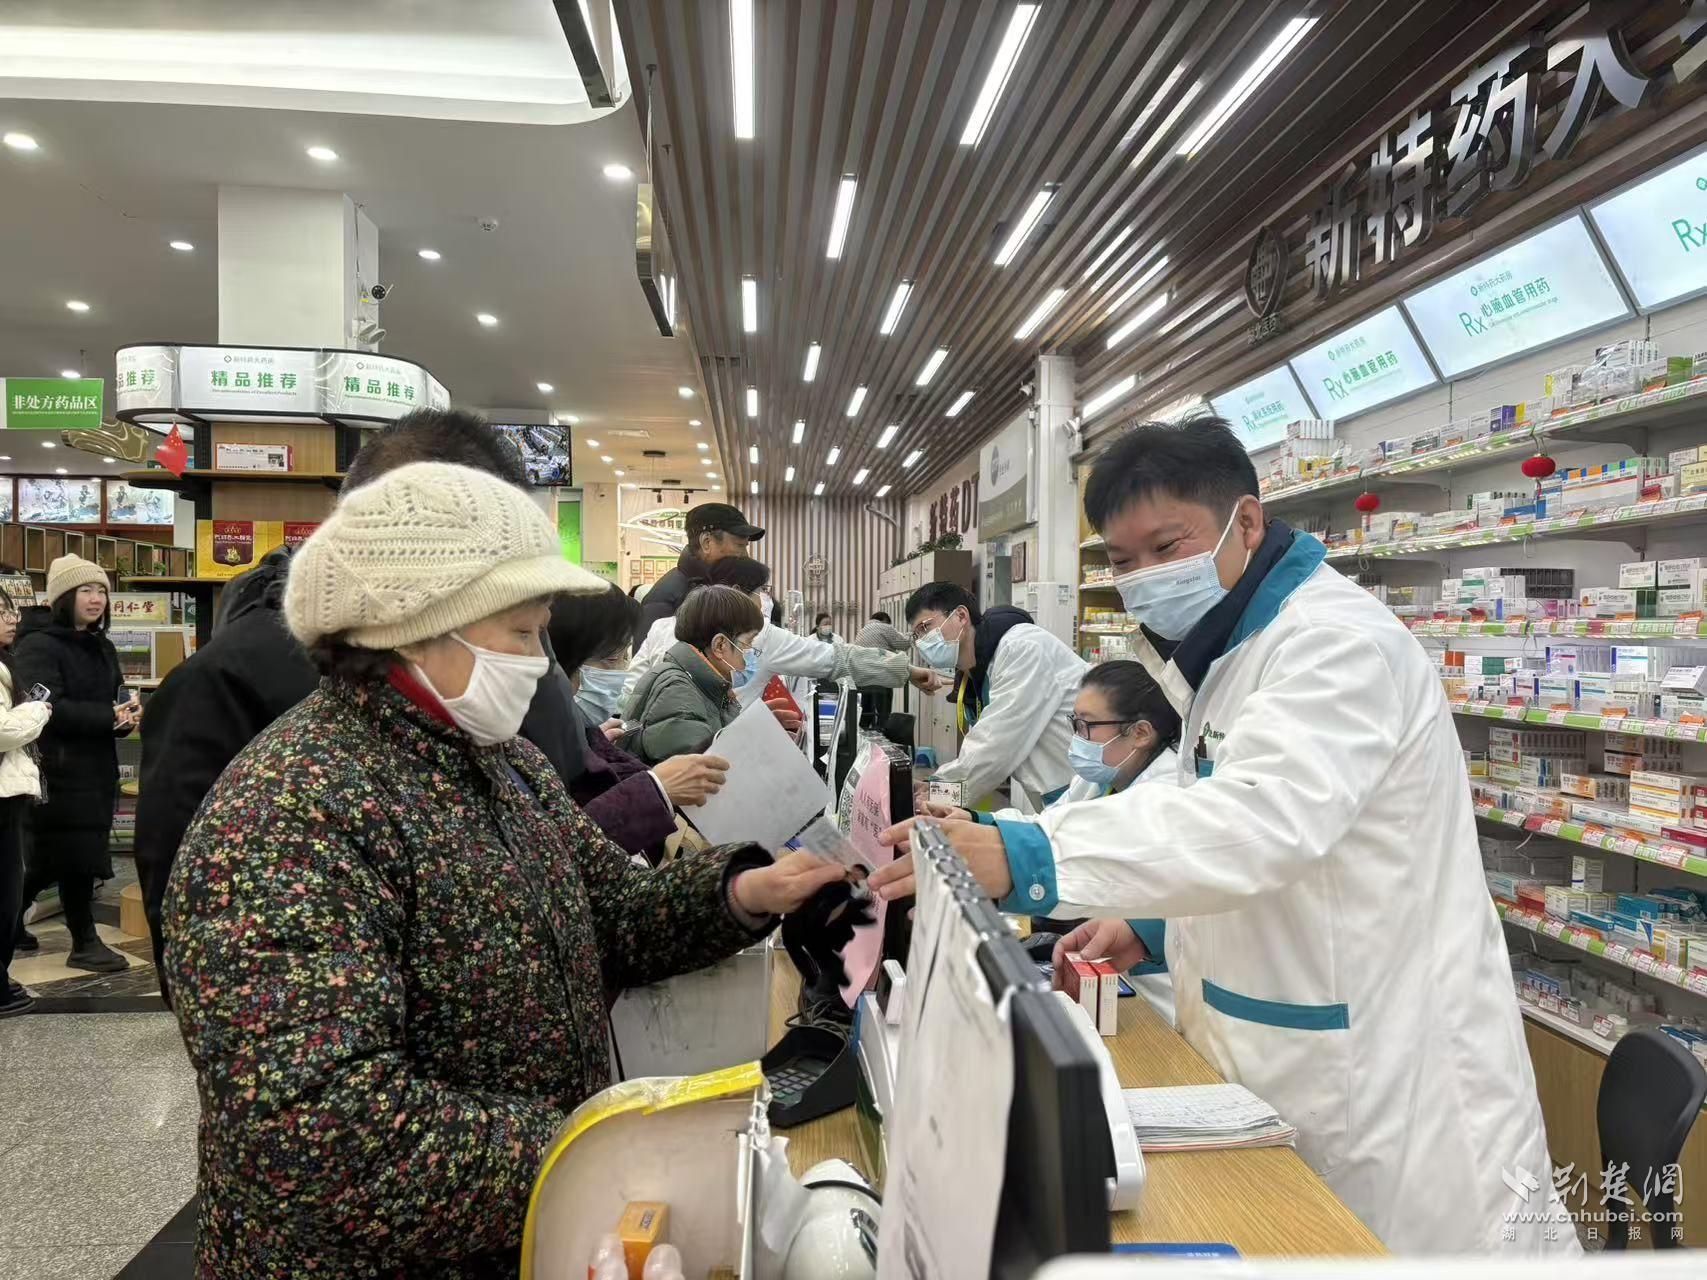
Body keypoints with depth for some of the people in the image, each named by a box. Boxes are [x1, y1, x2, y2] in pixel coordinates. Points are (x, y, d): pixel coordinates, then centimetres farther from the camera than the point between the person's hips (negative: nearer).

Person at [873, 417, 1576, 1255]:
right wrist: (1161, 924, 3)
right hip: (1300, 1055, 9)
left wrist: (1030, 859, -47)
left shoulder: (1338, 643, -21)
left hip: (1391, 1069, -9)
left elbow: (1263, 817, -39)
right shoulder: (1232, 651, 10)